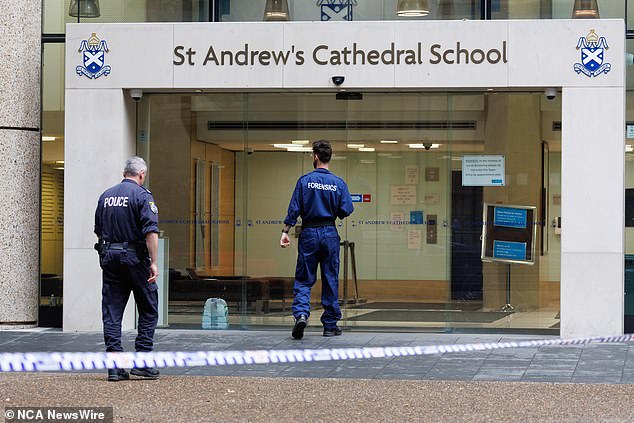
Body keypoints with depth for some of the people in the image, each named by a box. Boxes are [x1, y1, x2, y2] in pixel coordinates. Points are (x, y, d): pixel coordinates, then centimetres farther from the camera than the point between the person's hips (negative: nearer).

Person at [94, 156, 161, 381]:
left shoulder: (106, 195, 12)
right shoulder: (142, 196, -6)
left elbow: (98, 231, 18)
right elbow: (151, 232, -16)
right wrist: (153, 263, -17)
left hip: (109, 257, 5)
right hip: (135, 257, -5)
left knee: (112, 312, 4)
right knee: (148, 311, 7)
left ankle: (115, 366, -1)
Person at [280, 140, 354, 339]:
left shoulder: (305, 180, -4)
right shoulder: (338, 183, -2)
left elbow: (294, 209, -6)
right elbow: (346, 210, -4)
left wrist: (285, 231, -2)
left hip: (309, 233, -1)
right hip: (330, 233, 1)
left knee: (303, 279, 4)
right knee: (330, 280, 8)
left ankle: (301, 314, -19)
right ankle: (330, 325, 12)